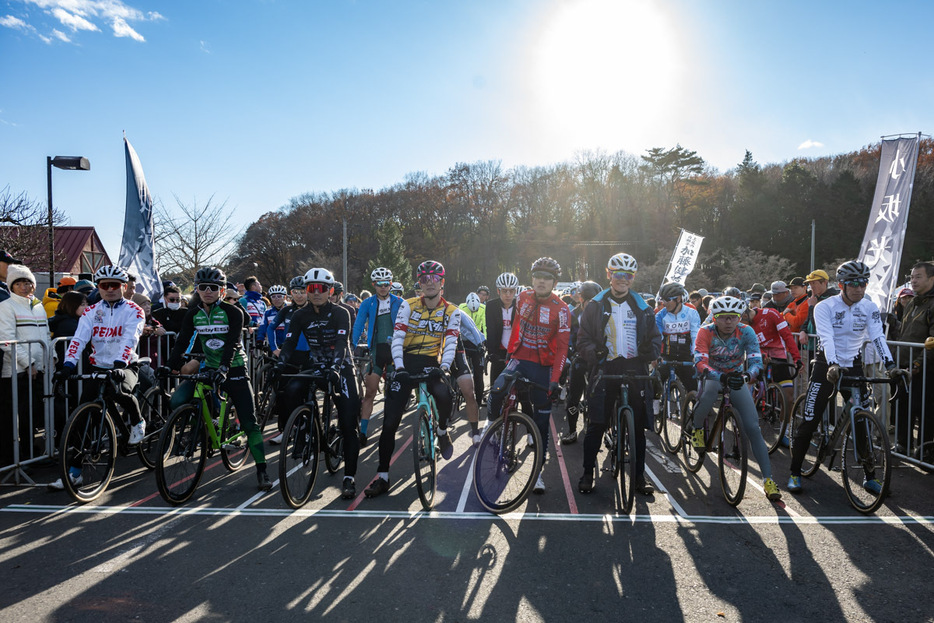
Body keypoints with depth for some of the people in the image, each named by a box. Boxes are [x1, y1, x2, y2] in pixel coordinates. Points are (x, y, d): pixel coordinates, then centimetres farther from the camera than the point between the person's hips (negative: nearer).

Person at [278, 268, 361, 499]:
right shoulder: (301, 315, 1)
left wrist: (335, 367, -39)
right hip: (314, 366, 3)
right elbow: (289, 342, -8)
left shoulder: (340, 313, -10)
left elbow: (342, 343, -23)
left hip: (340, 368, -3)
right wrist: (280, 365, -26)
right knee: (292, 390, -29)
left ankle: (349, 478, -2)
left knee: (348, 425, -9)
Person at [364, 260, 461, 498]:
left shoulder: (451, 312, 2)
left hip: (431, 364, 0)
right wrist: (399, 367, -21)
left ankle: (442, 431, 2)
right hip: (406, 364, 1)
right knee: (390, 421, -6)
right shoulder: (408, 306, 1)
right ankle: (383, 477, 5)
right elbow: (397, 338, -7)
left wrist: (444, 367, -23)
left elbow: (451, 343, -6)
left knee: (444, 396, -33)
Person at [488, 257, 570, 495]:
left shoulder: (561, 310, -10)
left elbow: (562, 348, -13)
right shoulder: (523, 298, 2)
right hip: (519, 359, 2)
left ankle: (537, 471, 16)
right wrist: (509, 354, 19)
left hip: (543, 367, -2)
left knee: (542, 421, 3)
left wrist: (555, 381, -22)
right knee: (496, 391, -26)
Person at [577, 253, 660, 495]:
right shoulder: (596, 305, 7)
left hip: (635, 370, 2)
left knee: (638, 426, 5)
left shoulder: (642, 307, 11)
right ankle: (588, 473, 10)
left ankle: (639, 476, 17)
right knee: (596, 424, -3)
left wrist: (651, 351, -9)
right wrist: (593, 353, -16)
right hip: (606, 369, -1)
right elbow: (583, 338, 5)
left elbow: (656, 336, 13)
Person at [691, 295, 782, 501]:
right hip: (712, 377, -1)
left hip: (737, 379, 1)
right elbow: (700, 362, -34)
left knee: (753, 428, -11)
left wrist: (747, 376, -49)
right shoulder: (706, 332, -22)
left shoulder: (746, 332, -18)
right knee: (710, 390, -39)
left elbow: (756, 361, -26)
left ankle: (768, 479, -4)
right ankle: (696, 428, -9)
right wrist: (721, 377, -52)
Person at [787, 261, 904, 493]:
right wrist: (833, 365, -41)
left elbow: (877, 337, -14)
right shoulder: (824, 307, -13)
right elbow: (826, 338, -25)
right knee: (809, 422, -5)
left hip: (853, 366, 3)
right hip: (827, 366, -3)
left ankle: (870, 477, 16)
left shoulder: (870, 307, -2)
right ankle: (794, 474, 7)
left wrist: (890, 365, -29)